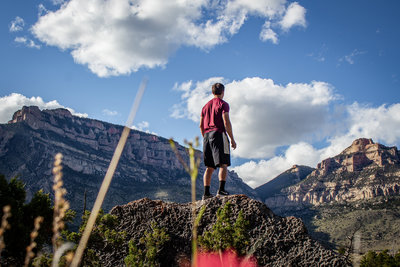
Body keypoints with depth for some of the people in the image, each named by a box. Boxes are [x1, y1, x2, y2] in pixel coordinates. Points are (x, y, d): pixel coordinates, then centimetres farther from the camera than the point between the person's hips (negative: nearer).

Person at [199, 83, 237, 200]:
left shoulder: (206, 106, 20)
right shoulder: (223, 104, -1)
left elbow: (201, 125, 18)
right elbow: (226, 122, -12)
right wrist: (232, 139, -8)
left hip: (207, 135, 7)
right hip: (218, 134, -7)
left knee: (209, 167, 6)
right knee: (223, 164, -8)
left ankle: (206, 192, 1)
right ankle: (221, 189, -20)